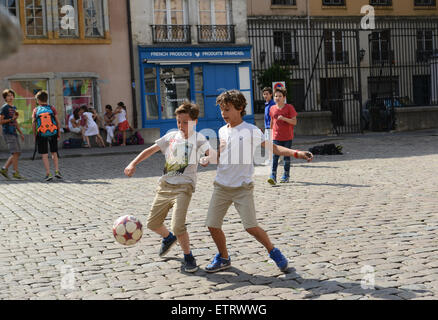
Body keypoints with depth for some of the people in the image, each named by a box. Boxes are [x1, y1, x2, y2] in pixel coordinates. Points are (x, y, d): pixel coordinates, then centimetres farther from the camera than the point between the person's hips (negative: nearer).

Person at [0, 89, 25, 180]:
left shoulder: (14, 108, 19)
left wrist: (21, 133, 21)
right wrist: (11, 119, -18)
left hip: (14, 133, 8)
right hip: (8, 133, -8)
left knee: (17, 153, 6)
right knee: (15, 153, -11)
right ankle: (16, 172, -5)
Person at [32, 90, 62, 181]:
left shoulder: (36, 110, -2)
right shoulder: (52, 108, -1)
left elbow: (33, 124, -3)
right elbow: (58, 122, -1)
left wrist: (35, 136, 7)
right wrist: (59, 133, 10)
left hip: (41, 135, -1)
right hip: (53, 133, 1)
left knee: (44, 155, 4)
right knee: (54, 153, 16)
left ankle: (48, 174, -2)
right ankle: (57, 171, 6)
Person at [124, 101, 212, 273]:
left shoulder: (198, 139, -4)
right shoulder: (171, 136, 10)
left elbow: (211, 154, -21)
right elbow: (151, 150, 14)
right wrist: (133, 164, 4)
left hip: (183, 187, -6)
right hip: (165, 186, 6)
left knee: (178, 226, -20)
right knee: (152, 223, 13)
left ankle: (188, 257, 5)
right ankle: (168, 238, 46)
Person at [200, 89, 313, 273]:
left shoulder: (251, 130, -5)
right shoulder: (222, 131, 9)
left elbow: (272, 147, -3)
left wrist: (296, 153, -14)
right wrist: (207, 159, -6)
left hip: (242, 187, -5)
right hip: (221, 186, 5)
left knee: (251, 227, -12)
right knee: (213, 225, 3)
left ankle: (273, 252, 13)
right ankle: (223, 258, 26)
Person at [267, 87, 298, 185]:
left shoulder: (289, 107, -4)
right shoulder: (272, 109, 6)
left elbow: (294, 122, -9)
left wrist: (284, 118, -22)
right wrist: (271, 132, 23)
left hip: (287, 137, -2)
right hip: (276, 137, 2)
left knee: (287, 156, 8)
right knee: (275, 156, -11)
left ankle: (286, 176, 20)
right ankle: (273, 176, -17)